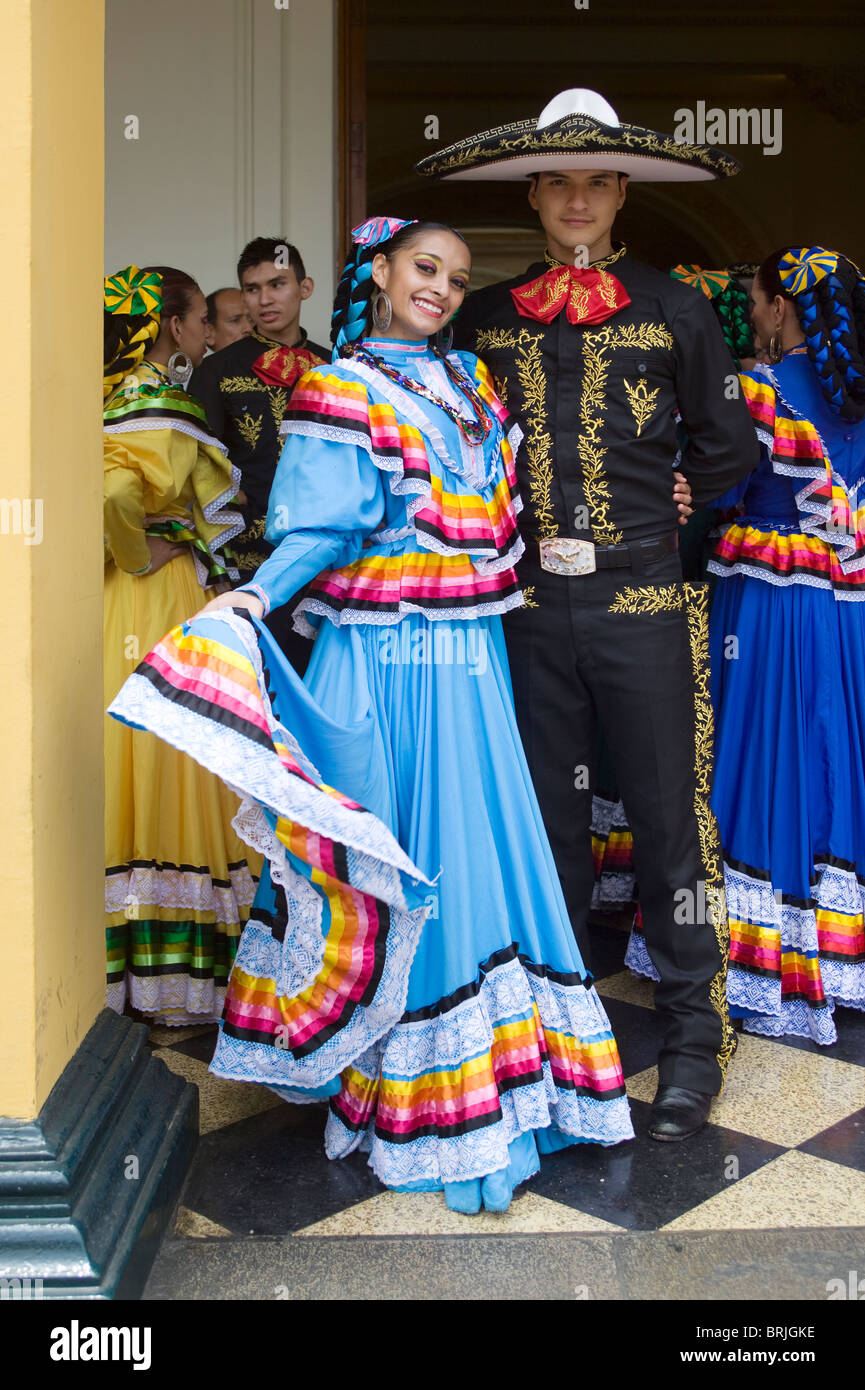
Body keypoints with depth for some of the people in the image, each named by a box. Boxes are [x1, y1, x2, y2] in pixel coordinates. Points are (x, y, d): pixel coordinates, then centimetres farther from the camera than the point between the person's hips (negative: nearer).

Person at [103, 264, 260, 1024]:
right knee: (174, 777, -2)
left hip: (134, 615, 9)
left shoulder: (124, 396, 13)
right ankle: (172, 979, 7)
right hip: (171, 612, -9)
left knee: (141, 776, 12)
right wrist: (143, 557, -15)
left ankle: (131, 959, 22)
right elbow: (114, 491, -31)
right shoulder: (164, 409, -15)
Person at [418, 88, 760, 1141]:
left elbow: (726, 448, 11)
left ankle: (693, 1039, 15)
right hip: (531, 608, 2)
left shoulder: (673, 309, 4)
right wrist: (515, 524, 8)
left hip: (643, 603, -2)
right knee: (547, 822, 11)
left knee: (669, 821, 1)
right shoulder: (485, 317, 9)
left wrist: (648, 506, 11)